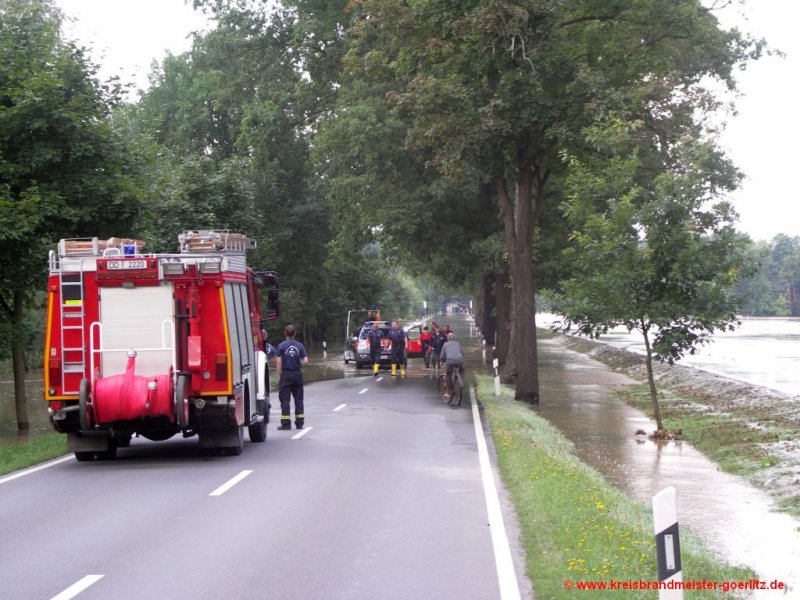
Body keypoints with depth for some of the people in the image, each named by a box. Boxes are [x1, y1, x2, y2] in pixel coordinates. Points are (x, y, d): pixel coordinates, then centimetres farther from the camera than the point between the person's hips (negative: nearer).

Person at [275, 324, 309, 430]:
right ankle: (299, 423, 13)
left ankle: (286, 423, -3)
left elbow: (278, 362, -9)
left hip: (286, 374, -3)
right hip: (297, 375, 3)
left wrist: (279, 376, -3)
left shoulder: (281, 346, -6)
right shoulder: (300, 346, 0)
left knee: (285, 399, 0)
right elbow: (305, 361, -3)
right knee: (298, 399, 11)